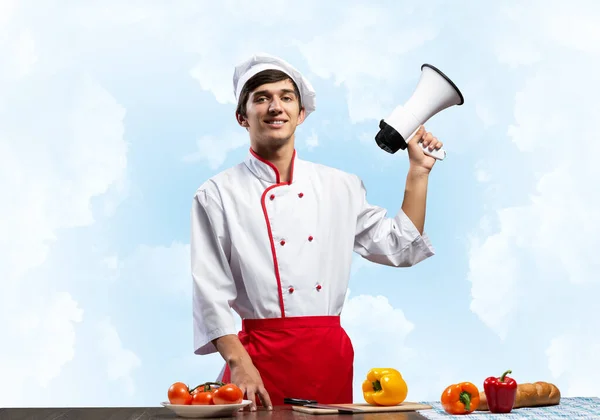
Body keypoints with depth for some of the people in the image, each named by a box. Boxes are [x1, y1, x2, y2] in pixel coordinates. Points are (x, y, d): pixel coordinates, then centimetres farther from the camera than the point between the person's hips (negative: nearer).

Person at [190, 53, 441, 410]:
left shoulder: (340, 187, 9)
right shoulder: (218, 194, -2)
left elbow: (399, 247, 15)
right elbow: (211, 290, -7)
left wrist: (419, 171, 12)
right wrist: (238, 362, -17)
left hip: (330, 355, 3)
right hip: (261, 354, -3)